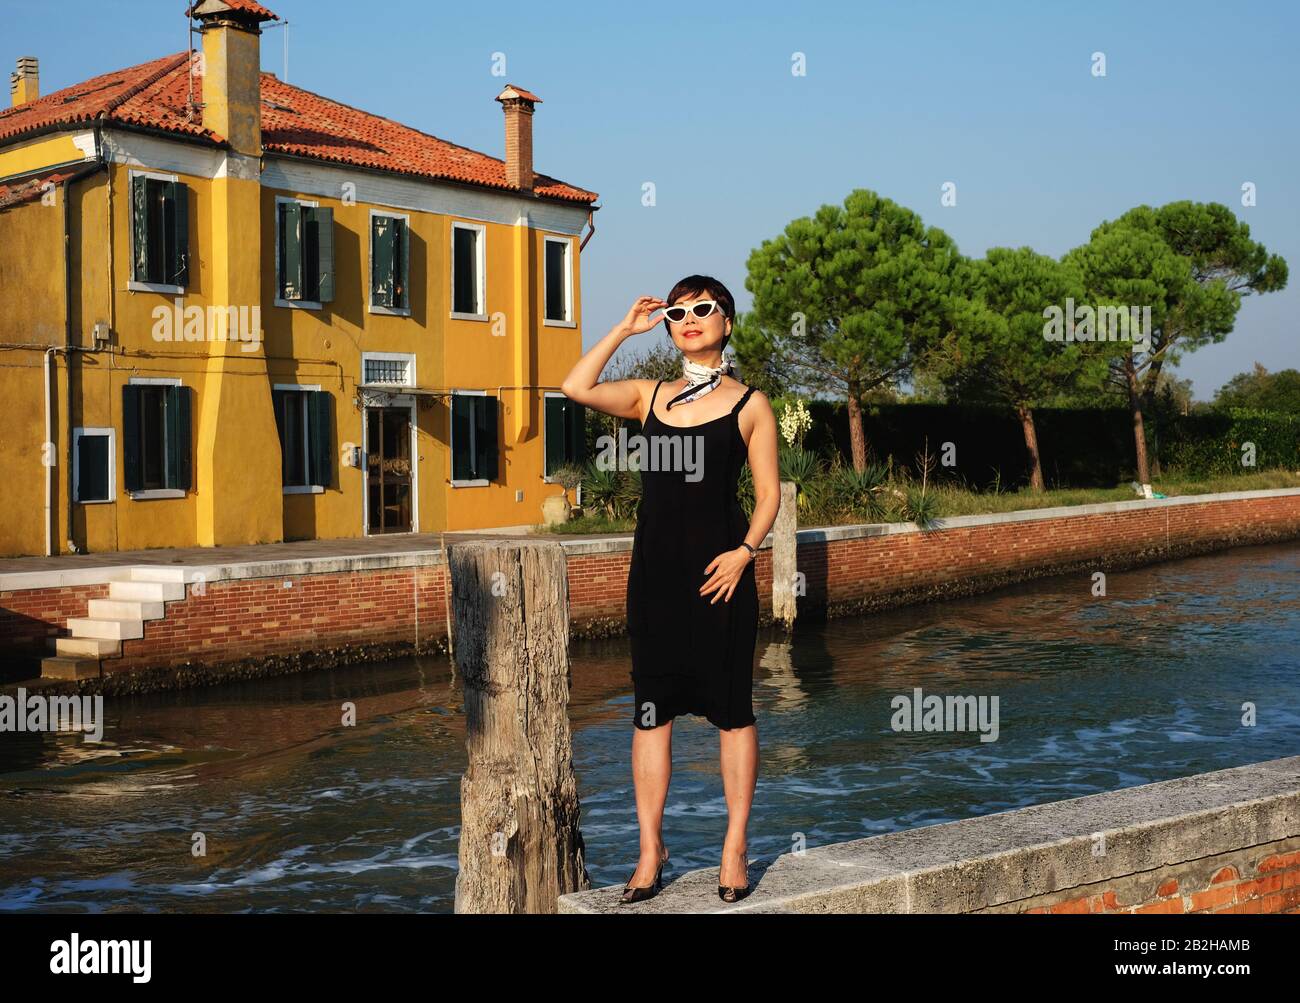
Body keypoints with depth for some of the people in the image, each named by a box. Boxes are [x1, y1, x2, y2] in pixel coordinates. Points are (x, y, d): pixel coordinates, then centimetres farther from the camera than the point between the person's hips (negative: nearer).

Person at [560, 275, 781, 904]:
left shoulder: (749, 404, 3)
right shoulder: (649, 396, 11)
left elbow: (768, 492, 1)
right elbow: (577, 388, -4)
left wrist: (745, 551, -13)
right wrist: (625, 328, 2)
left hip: (719, 564, -3)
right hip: (655, 567, 3)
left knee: (731, 708, 2)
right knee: (651, 709, 5)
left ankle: (735, 848, 12)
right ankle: (651, 850, 13)